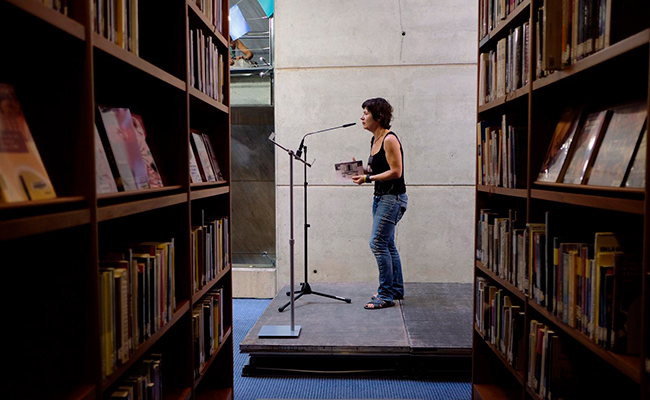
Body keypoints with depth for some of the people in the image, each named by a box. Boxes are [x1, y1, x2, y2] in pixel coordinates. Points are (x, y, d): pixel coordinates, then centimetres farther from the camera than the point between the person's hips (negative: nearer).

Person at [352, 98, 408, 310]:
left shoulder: (390, 139, -16)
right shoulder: (375, 139, 12)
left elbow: (396, 171, -20)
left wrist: (368, 178, -19)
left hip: (393, 198, -10)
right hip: (381, 197, 10)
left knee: (377, 242, -11)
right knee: (387, 244, 15)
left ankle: (386, 295, -1)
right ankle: (396, 289, 28)